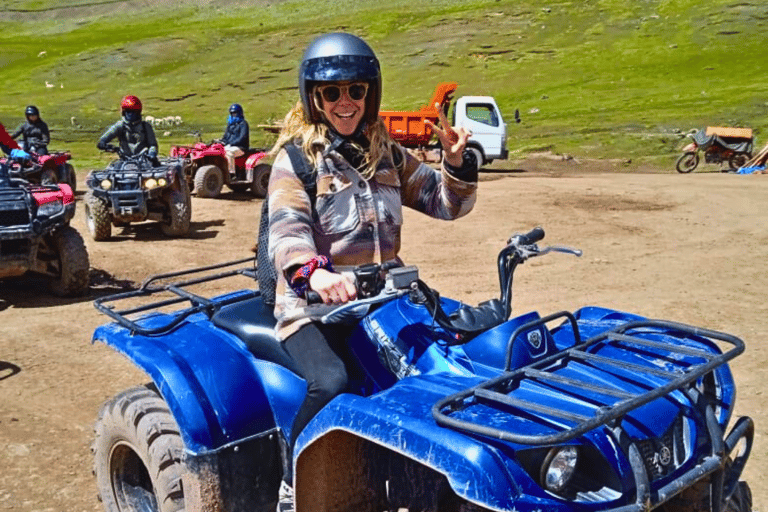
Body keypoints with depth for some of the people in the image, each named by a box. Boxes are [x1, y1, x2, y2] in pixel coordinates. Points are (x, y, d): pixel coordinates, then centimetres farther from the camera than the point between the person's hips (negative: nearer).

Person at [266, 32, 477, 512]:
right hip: (314, 302, -5)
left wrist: (457, 163, -7)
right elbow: (287, 230, -19)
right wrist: (312, 273, -42)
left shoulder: (388, 155, 13)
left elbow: (446, 203, 15)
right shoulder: (295, 159, -3)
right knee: (332, 382, -32)